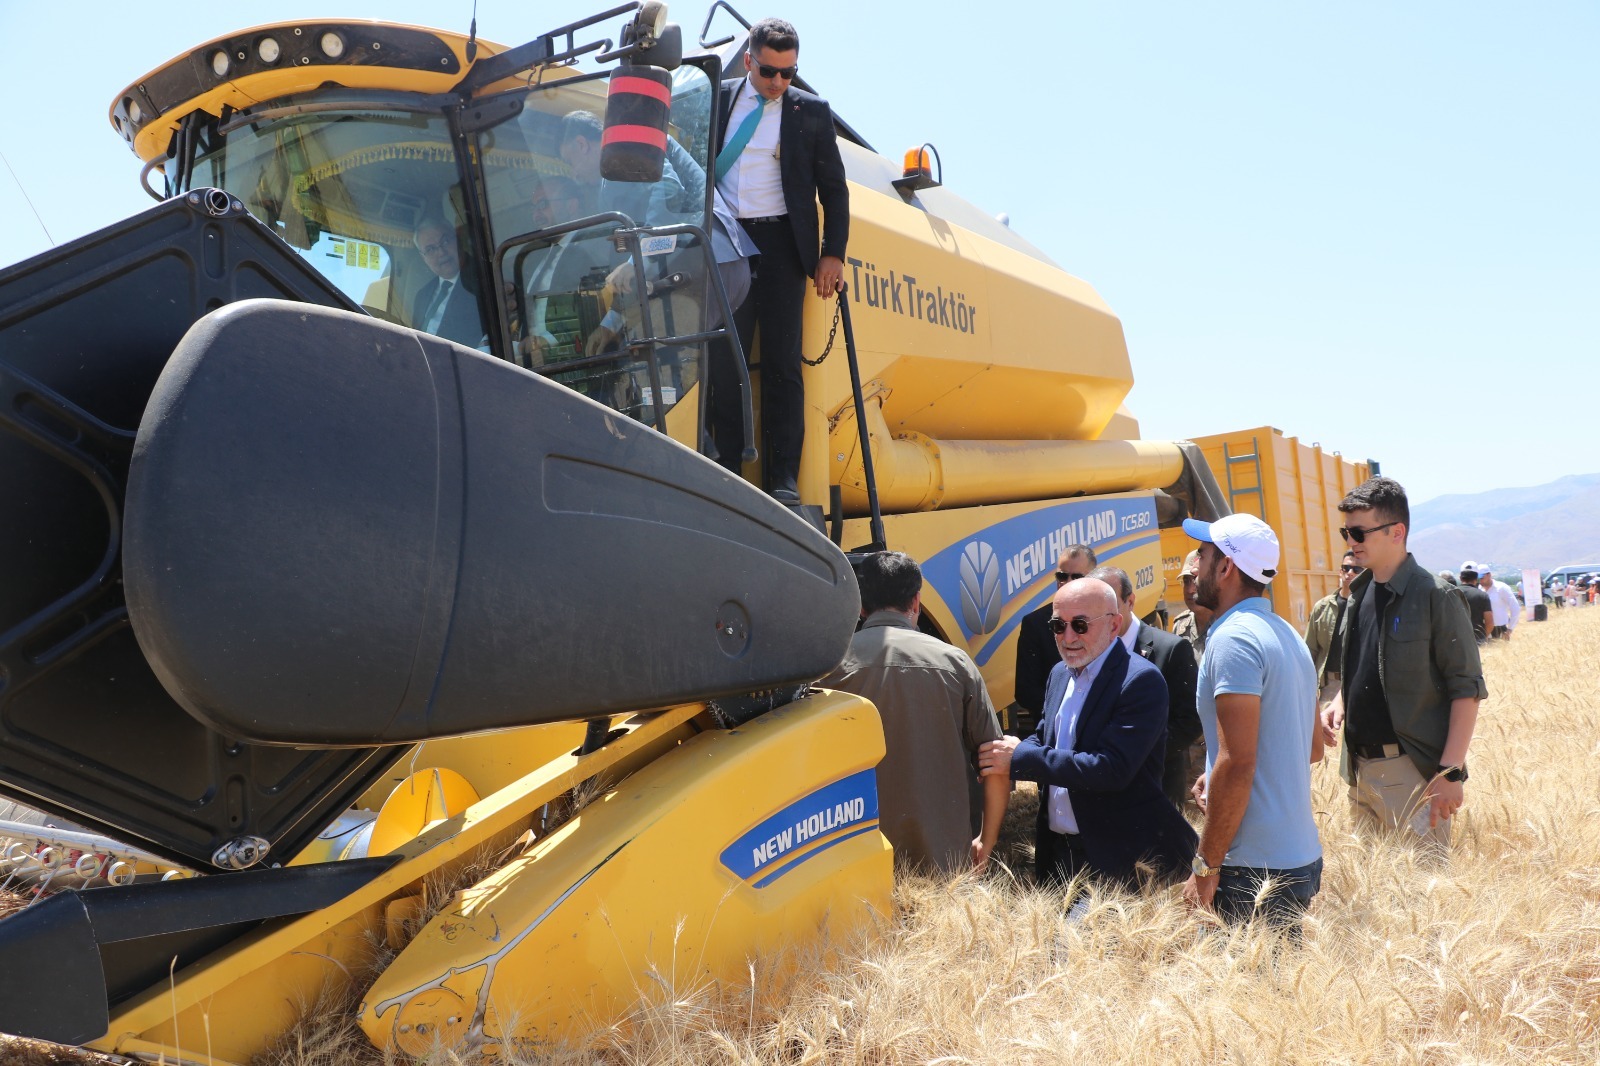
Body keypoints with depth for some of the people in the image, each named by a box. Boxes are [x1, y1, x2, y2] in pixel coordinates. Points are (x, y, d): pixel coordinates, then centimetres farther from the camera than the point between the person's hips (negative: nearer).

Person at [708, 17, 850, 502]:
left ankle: (783, 476, 2)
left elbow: (834, 189, 7)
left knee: (782, 362, -1)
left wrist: (832, 254, 0)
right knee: (723, 359, 0)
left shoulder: (811, 112, 6)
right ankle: (727, 470, 7)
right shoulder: (717, 99, 10)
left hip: (781, 243, -1)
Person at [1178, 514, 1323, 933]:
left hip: (1255, 870, -9)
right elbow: (1313, 748, 22)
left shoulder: (1233, 639, -16)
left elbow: (1237, 761, -22)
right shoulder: (1287, 635, 14)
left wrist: (1205, 866, -17)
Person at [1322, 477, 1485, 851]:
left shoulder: (1435, 597, -10)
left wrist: (1450, 772, -17)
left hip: (1413, 771, -7)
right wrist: (1338, 704, 4)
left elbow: (1467, 689, -12)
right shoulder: (1359, 594, 11)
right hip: (1359, 768, 7)